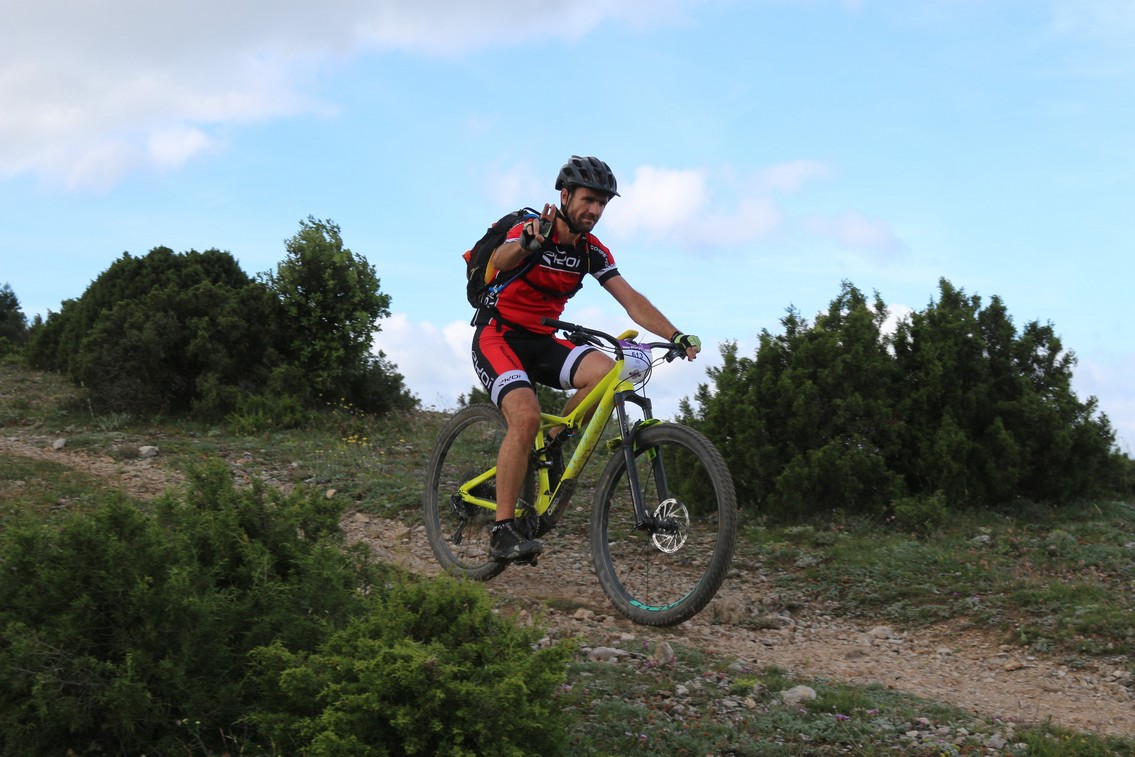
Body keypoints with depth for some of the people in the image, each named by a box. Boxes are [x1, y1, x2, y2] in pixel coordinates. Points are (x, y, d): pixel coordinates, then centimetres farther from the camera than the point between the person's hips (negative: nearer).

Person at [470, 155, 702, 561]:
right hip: (497, 337, -5)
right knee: (526, 416, -30)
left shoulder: (593, 252, 1)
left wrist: (676, 335, -20)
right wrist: (527, 243, -61)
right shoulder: (530, 229, -16)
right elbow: (499, 261, -38)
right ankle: (503, 533, -24)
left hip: (541, 342, 6)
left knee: (606, 372, -23)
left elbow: (632, 301, -4)